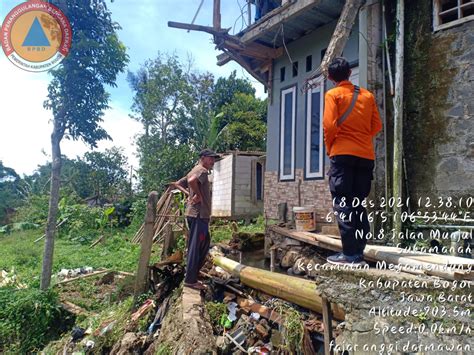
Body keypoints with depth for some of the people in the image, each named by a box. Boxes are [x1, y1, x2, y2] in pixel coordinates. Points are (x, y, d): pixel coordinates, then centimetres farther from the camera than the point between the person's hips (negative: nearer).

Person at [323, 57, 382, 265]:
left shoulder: (333, 94, 0)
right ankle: (359, 252, 11)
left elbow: (329, 125, -11)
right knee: (358, 204, 10)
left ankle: (350, 254, -4)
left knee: (343, 204, -3)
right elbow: (377, 126, 10)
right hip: (366, 155, 5)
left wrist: (329, 148, 3)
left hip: (343, 154, -5)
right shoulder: (367, 95, 14)